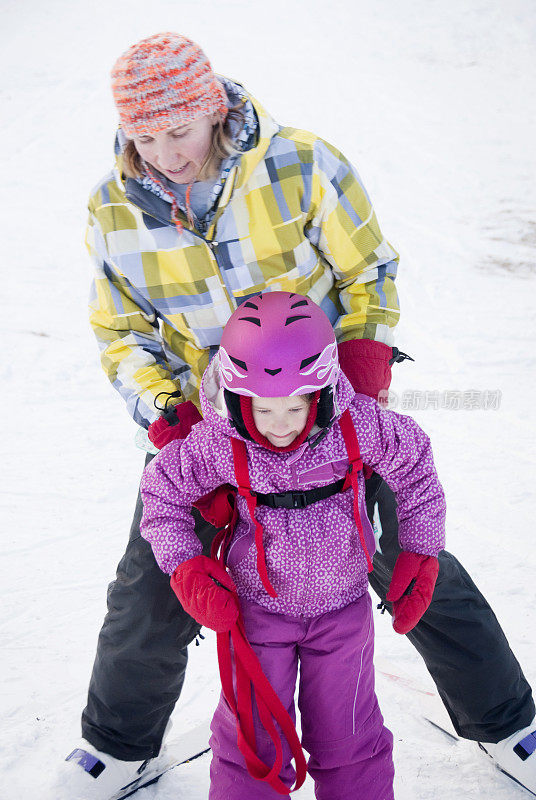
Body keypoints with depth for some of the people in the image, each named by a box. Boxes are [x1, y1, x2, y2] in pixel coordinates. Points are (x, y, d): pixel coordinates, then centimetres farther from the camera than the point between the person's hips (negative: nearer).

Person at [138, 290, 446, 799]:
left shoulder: (360, 423, -20)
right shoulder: (218, 443, -21)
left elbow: (414, 466, -2)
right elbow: (161, 492, -5)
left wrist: (421, 554, -2)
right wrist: (184, 566, -16)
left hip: (342, 605, 1)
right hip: (256, 605, -1)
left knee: (347, 738, 14)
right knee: (253, 737, 8)